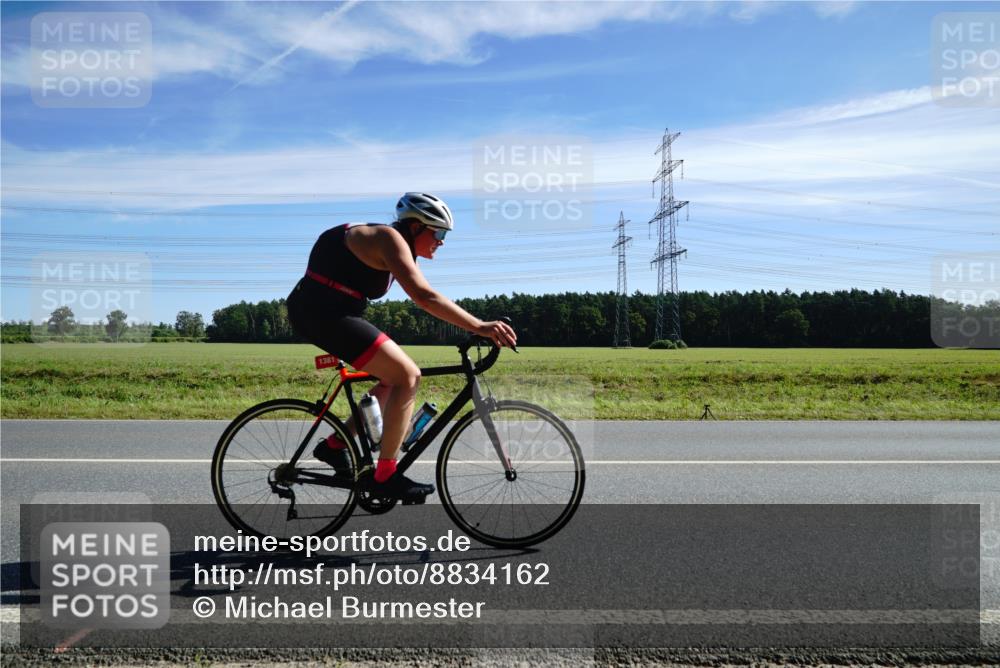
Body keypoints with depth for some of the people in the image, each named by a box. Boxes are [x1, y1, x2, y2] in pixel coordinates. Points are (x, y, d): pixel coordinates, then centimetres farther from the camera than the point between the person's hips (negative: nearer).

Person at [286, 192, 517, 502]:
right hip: (324, 313, -10)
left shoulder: (393, 245, 18)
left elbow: (424, 298, 19)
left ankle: (334, 444, 19)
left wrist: (477, 326, 14)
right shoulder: (390, 239, -13)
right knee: (408, 377, -13)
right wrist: (480, 327, -29)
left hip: (318, 313, 10)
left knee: (395, 377, 14)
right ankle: (385, 477, -7)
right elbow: (426, 298, -26)